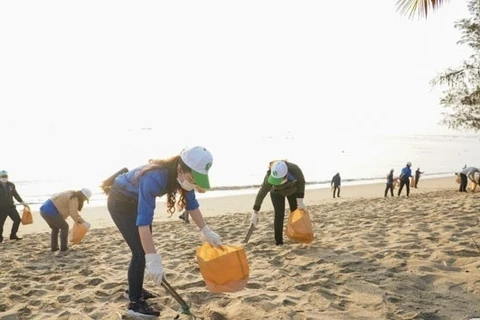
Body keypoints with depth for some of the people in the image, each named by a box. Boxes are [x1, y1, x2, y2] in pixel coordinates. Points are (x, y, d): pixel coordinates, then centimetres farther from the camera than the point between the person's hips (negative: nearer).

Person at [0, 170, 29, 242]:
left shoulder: (11, 185, 3)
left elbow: (15, 194, 14)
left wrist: (22, 202, 14)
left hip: (11, 206, 4)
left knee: (17, 220, 1)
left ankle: (13, 235, 17)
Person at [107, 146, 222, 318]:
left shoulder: (180, 175, -19)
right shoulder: (155, 178, -41)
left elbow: (191, 204, -4)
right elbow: (143, 221, -43)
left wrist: (206, 231, -10)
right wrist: (153, 260, -45)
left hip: (136, 200, 8)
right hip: (120, 201, -8)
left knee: (145, 248, 16)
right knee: (140, 251, -11)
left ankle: (134, 288, 35)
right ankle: (135, 304, 2)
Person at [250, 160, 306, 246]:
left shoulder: (294, 169, -39)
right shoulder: (269, 179, -39)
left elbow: (301, 182, -20)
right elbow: (261, 194, -29)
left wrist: (300, 201, -20)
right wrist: (255, 214, -27)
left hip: (293, 189, 2)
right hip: (277, 192, -2)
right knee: (279, 215, -10)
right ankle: (279, 242, -4)